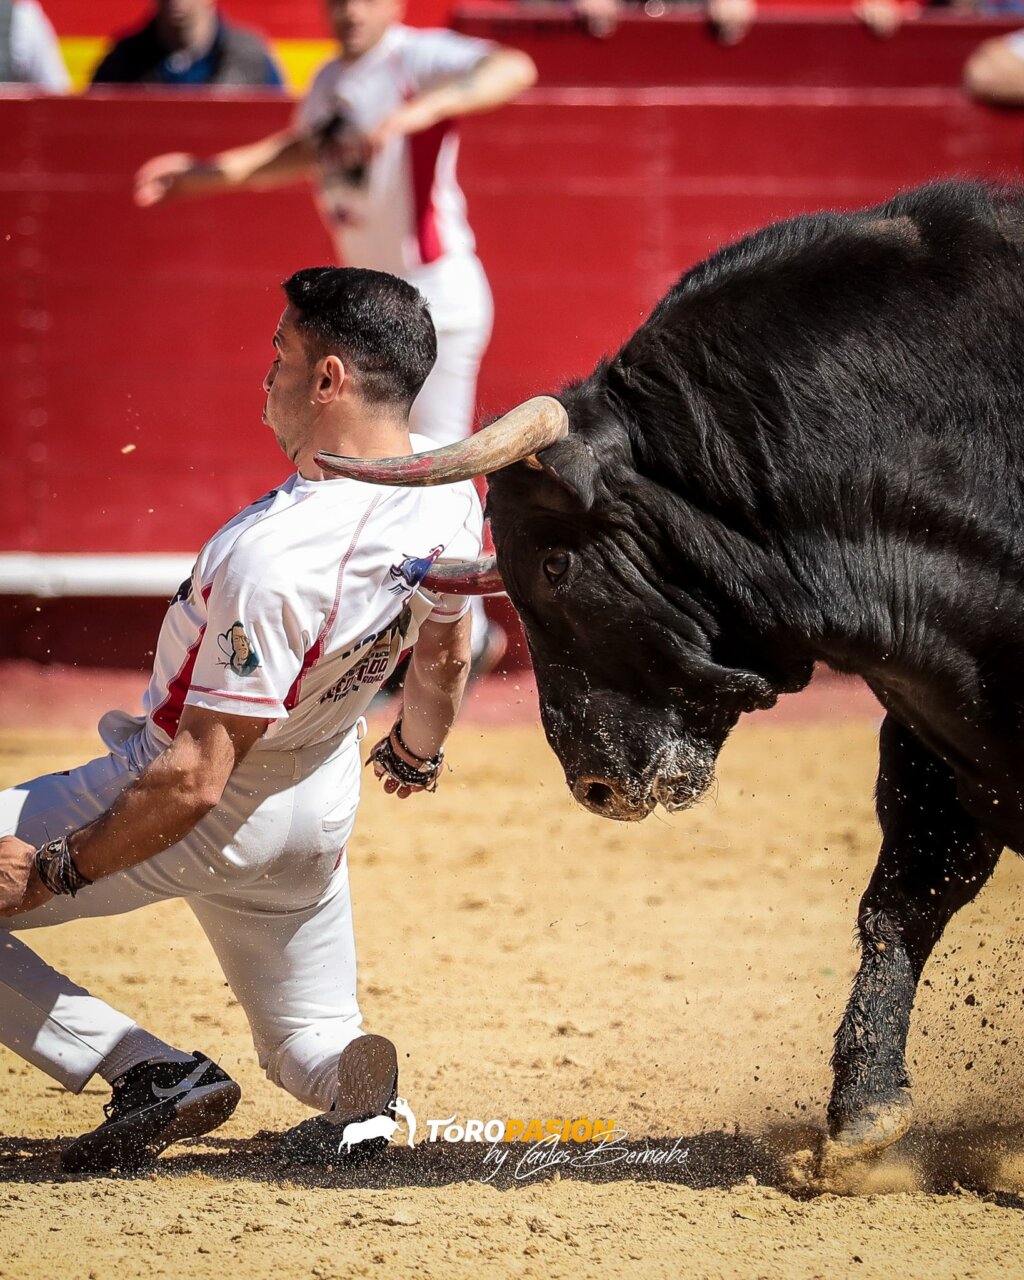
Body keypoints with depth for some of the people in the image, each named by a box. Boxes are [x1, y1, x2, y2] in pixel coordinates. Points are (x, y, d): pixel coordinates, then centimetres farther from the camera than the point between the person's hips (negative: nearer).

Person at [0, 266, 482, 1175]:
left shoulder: (273, 561, -37)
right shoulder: (447, 489, -14)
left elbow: (195, 779, -30)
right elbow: (444, 658, 7)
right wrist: (417, 753, 28)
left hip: (205, 826, -7)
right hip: (320, 819, 8)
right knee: (307, 1043, 25)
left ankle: (151, 1071, -10)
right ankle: (350, 1084, -12)